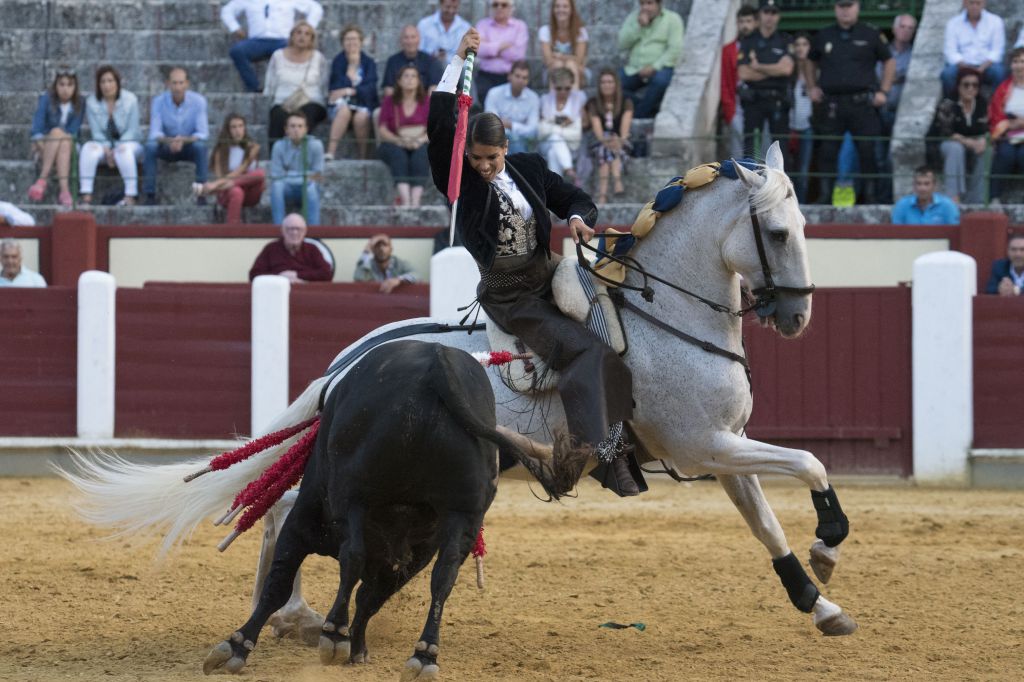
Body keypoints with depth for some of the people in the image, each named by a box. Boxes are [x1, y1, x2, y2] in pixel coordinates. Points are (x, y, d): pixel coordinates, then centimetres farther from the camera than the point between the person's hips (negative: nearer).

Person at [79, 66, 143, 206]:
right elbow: (96, 132, -5)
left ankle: (130, 195, -38)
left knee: (124, 150, -37)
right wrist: (107, 150, -22)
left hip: (130, 143, -2)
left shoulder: (130, 100, -9)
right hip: (104, 144, 2)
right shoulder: (92, 102, -4)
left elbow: (132, 131, -9)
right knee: (88, 148, -30)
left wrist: (117, 150, -21)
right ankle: (86, 195, -36)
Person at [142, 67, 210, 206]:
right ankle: (150, 194, -27)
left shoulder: (198, 101, -16)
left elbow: (203, 134, -18)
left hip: (189, 145, 0)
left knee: (200, 146, -34)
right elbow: (154, 133, -18)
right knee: (150, 146, -31)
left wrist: (184, 140, -38)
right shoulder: (158, 102, -14)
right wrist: (169, 141, -40)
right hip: (166, 147, 0)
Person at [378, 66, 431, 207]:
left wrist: (419, 140, -18)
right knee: (398, 155, -36)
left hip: (419, 145, 0)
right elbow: (383, 130, 3)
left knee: (421, 154, -35)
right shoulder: (389, 102, 11)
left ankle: (415, 200, -50)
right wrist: (400, 140, -15)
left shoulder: (426, 102, 11)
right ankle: (405, 199, -52)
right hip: (394, 144, 0)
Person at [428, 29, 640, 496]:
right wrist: (458, 61, -20)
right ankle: (605, 451, -28)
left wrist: (578, 218, -13)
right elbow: (439, 125, -20)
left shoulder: (530, 169, 4)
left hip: (547, 280, 6)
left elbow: (578, 200, 12)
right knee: (581, 349, -24)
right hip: (507, 296, -6)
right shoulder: (458, 178, -7)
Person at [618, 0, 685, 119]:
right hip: (633, 69, 4)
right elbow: (622, 44, -1)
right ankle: (652, 108, -16)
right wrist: (639, 26, -12)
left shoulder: (672, 19, -1)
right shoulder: (633, 17, 10)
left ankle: (638, 114, -20)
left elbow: (675, 50, -11)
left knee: (661, 80, -38)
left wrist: (654, 67, -20)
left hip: (659, 68, -4)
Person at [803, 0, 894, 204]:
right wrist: (812, 88, 13)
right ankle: (825, 194, 6)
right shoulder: (823, 36, 13)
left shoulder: (871, 35, 7)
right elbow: (810, 62, 26)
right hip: (830, 102, 2)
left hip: (863, 102, -2)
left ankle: (870, 194, 2)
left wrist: (883, 91, 4)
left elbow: (889, 62, 12)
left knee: (868, 148, -5)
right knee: (827, 149, 0)